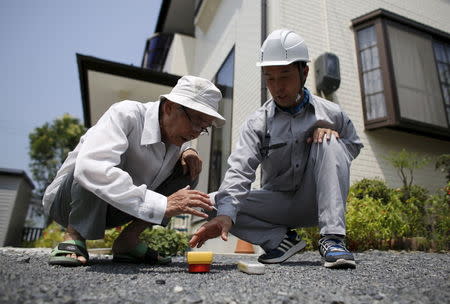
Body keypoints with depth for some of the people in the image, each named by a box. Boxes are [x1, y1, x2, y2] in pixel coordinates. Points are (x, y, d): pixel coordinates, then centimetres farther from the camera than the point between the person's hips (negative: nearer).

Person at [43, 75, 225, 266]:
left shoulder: (176, 133, -6)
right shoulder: (125, 114, -27)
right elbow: (89, 168, -42)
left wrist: (187, 152, -9)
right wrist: (162, 205, -47)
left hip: (111, 209, 6)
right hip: (66, 200, -6)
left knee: (189, 170, -7)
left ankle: (127, 242, -9)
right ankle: (74, 237, -19)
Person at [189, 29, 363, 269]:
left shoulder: (331, 114, -2)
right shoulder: (257, 123, -8)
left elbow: (354, 146, 12)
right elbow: (239, 170, -22)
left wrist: (333, 134, -12)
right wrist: (225, 214, -39)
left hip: (316, 202, 0)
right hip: (278, 202, 0)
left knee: (328, 141, -25)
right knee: (214, 203, -20)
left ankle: (332, 238, -24)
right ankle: (282, 239, -7)